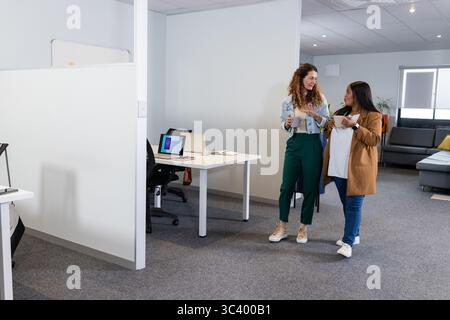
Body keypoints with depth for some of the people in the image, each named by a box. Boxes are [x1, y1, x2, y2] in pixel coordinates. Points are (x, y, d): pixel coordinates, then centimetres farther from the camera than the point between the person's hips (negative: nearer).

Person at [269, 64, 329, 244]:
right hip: (294, 144, 1)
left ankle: (303, 228, 19)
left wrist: (315, 115, -15)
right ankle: (282, 227, 15)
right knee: (286, 186, 2)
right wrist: (286, 124, -11)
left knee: (310, 188, 5)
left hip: (313, 146, -1)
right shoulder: (288, 101, 4)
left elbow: (327, 123, 2)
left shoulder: (320, 98, 1)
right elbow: (283, 125, 11)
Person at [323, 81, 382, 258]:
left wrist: (355, 126, -21)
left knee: (354, 205, -6)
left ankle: (348, 242, -5)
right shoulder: (341, 113, 16)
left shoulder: (372, 116, -6)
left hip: (357, 168, -7)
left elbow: (375, 139, -15)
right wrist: (330, 125, 1)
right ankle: (353, 235, 30)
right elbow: (329, 135, 23)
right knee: (346, 204, 16)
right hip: (338, 168, 7)